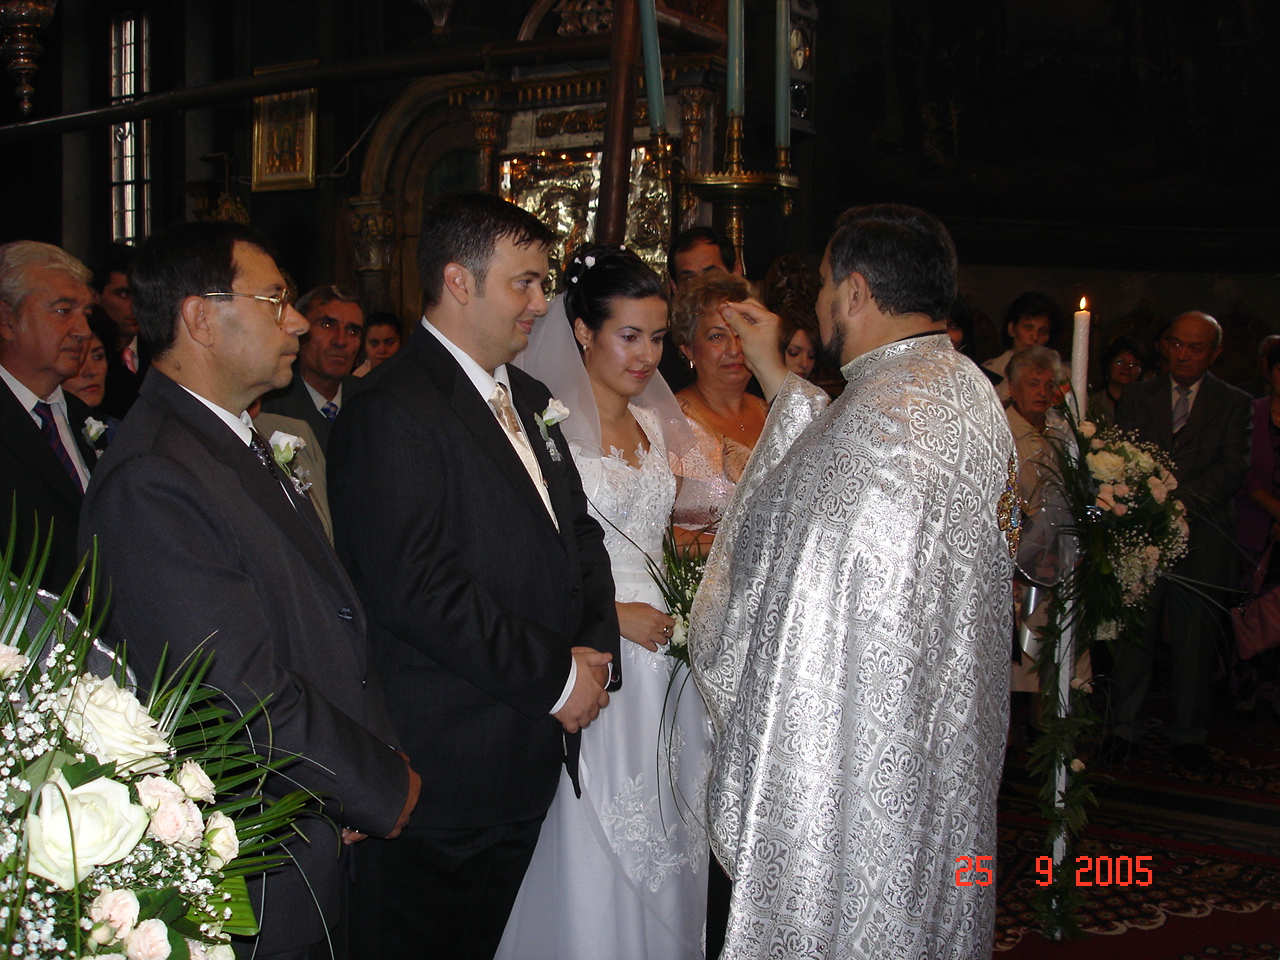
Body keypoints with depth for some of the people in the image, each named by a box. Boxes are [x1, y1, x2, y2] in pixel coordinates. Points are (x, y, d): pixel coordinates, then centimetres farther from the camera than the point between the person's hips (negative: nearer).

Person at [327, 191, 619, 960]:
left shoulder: (529, 399, 14)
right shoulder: (393, 413, -16)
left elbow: (578, 530, 17)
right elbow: (420, 589, -23)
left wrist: (596, 650, 0)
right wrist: (556, 677, -16)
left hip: (531, 760, 8)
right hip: (445, 767, -8)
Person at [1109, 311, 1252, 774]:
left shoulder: (1235, 404, 6)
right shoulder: (1136, 396, 12)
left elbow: (1233, 471, -5)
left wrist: (1177, 498, -19)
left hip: (1201, 537, -1)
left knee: (1194, 639, 6)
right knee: (1135, 633, 3)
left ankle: (1188, 734, 18)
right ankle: (1124, 726, 15)